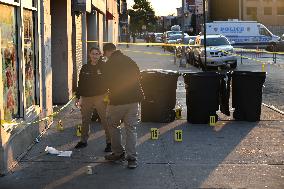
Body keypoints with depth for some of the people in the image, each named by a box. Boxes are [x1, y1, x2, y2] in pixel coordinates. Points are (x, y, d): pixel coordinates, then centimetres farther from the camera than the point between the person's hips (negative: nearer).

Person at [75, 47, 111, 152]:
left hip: (100, 97, -4)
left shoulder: (104, 66, -1)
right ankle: (83, 141, 23)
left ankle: (109, 142, 2)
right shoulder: (85, 68, 10)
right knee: (85, 120, 11)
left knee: (105, 120, -5)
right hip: (86, 98, 4)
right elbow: (80, 83, 15)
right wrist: (78, 97, 12)